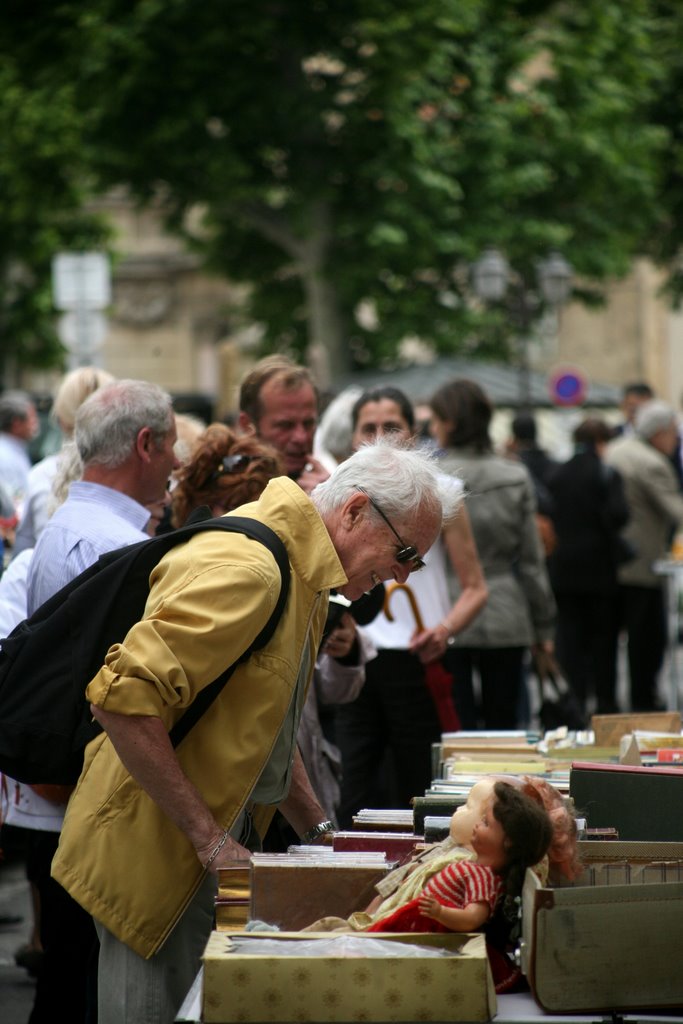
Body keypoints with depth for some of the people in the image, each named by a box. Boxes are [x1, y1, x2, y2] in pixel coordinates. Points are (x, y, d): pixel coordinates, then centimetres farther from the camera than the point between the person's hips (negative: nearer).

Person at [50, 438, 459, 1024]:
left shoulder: (306, 572, 12)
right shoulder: (245, 570, -22)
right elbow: (124, 701, -29)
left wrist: (318, 831, 15)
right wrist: (209, 838, -25)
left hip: (221, 841, 10)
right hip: (156, 851, -10)